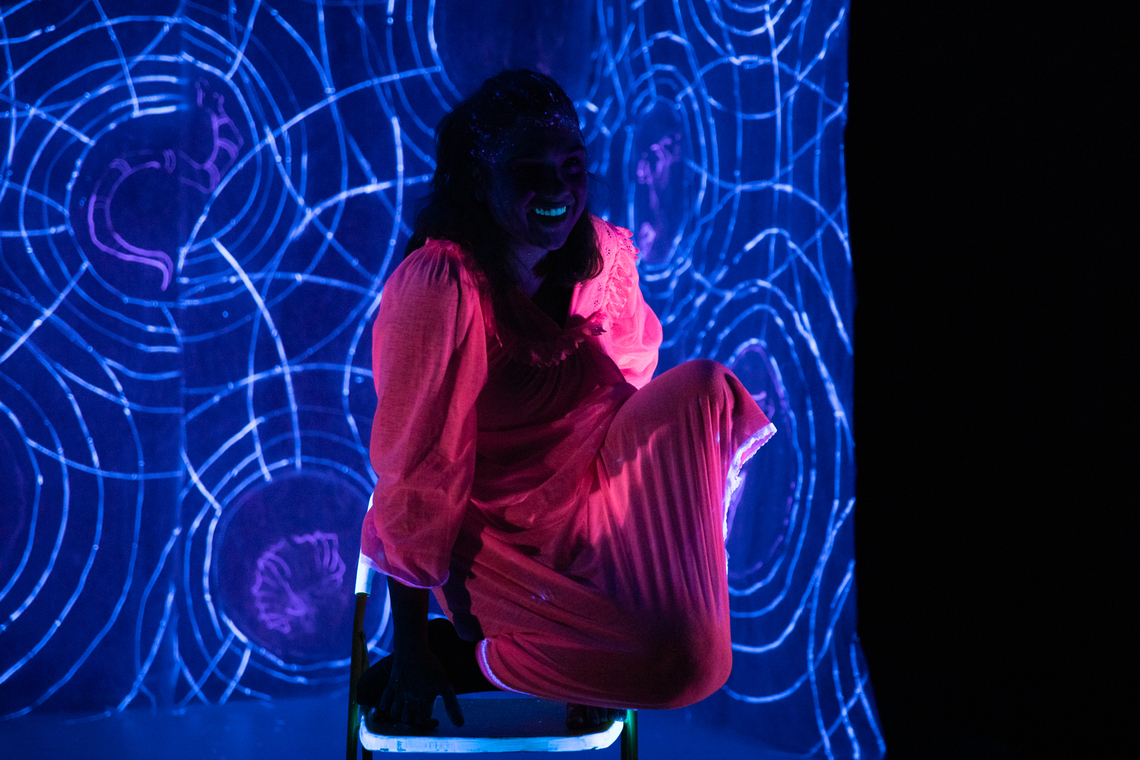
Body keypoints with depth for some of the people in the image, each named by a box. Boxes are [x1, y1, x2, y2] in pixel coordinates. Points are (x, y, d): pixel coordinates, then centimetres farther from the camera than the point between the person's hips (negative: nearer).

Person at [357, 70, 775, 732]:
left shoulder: (606, 256, -3)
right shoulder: (440, 288, -23)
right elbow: (415, 473, -19)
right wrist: (411, 650, -15)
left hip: (594, 494, 7)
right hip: (495, 539, -7)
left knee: (706, 391, -14)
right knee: (678, 665, -26)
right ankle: (454, 656, -4)